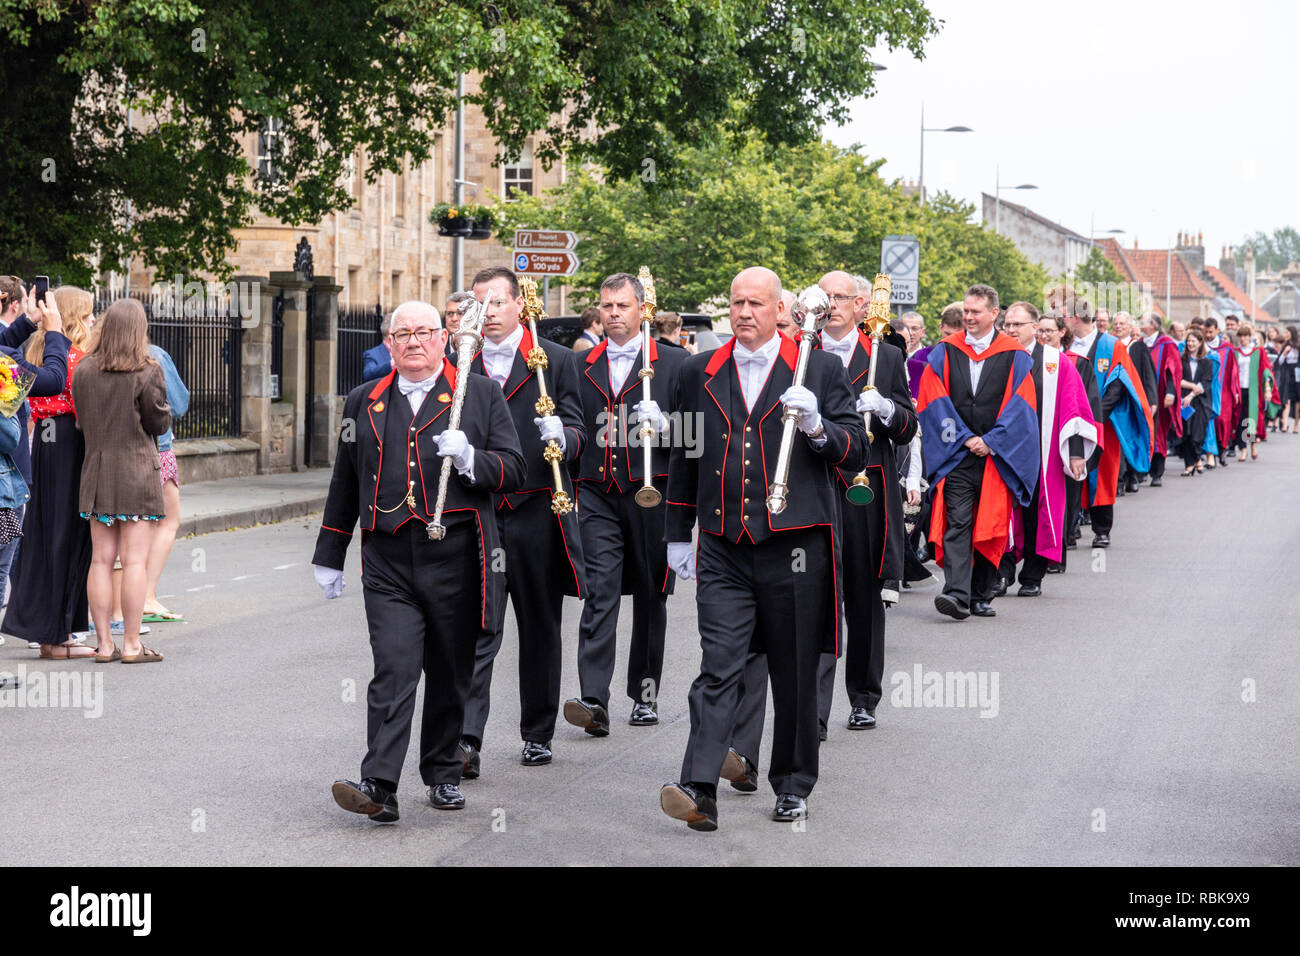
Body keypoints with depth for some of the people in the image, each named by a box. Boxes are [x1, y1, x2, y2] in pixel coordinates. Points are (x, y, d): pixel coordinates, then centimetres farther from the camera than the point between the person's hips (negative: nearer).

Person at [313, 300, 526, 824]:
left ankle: (443, 775, 25)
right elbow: (345, 485, 19)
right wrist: (329, 557, 19)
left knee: (450, 674, 9)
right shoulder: (363, 402, 13)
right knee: (393, 672, -11)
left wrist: (470, 460, -17)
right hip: (388, 564, 1)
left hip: (455, 560, -1)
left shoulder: (481, 394, 6)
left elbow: (512, 468, 3)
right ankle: (379, 787, -15)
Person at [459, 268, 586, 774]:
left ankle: (538, 733, 23)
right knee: (478, 627, -8)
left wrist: (562, 437, -21)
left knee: (540, 628, 10)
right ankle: (467, 738, -13)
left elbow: (577, 431, 0)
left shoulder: (556, 360, 3)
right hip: (477, 513, 0)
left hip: (537, 511, 0)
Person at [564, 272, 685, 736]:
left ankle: (645, 693, 22)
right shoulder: (581, 366, 12)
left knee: (650, 595, 8)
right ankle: (593, 700, -18)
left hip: (651, 493, -1)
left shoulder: (674, 363, 4)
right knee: (599, 592, -10)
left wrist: (663, 424, -17)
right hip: (597, 494, 1)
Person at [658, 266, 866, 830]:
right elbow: (684, 458, 18)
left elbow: (856, 452, 2)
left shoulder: (820, 368, 4)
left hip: (796, 546, -1)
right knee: (718, 668, -9)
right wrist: (677, 535, 16)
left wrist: (816, 427, -18)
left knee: (795, 673, 7)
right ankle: (699, 790, -16)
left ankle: (793, 787, 22)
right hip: (723, 550, 1)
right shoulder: (699, 372, 11)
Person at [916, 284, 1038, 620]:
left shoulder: (1014, 356, 4)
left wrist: (990, 441, -9)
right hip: (956, 454, 0)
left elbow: (1021, 405, -1)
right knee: (957, 523, -11)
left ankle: (981, 596, 14)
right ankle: (957, 594, -20)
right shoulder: (945, 352, 7)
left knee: (991, 526, 4)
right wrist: (964, 438, -6)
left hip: (997, 454, 0)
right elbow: (933, 402, 2)